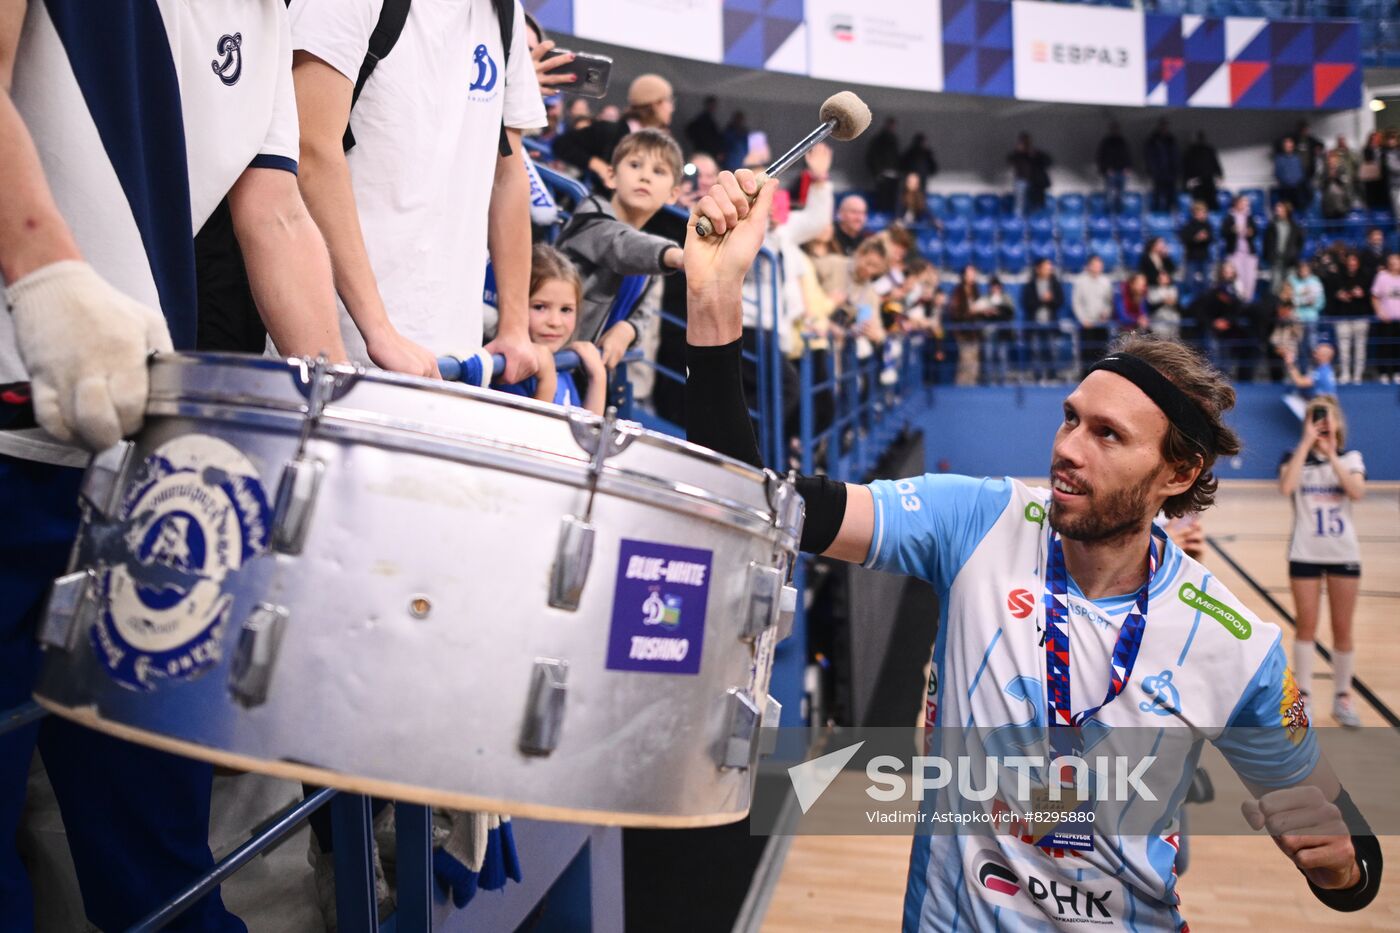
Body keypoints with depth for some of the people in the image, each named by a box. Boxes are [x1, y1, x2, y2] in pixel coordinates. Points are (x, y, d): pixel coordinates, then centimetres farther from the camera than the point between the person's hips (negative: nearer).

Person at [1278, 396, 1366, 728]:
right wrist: (1306, 444, -21)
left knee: (1342, 630, 7)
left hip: (1344, 554, 1)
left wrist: (1331, 455, -21)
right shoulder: (1294, 457, -2)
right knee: (1307, 627, 4)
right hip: (1305, 554, -1)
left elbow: (1356, 492, -18)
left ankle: (1342, 697, 18)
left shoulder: (1351, 458, 2)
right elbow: (1286, 487, -24)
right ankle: (1303, 695, 13)